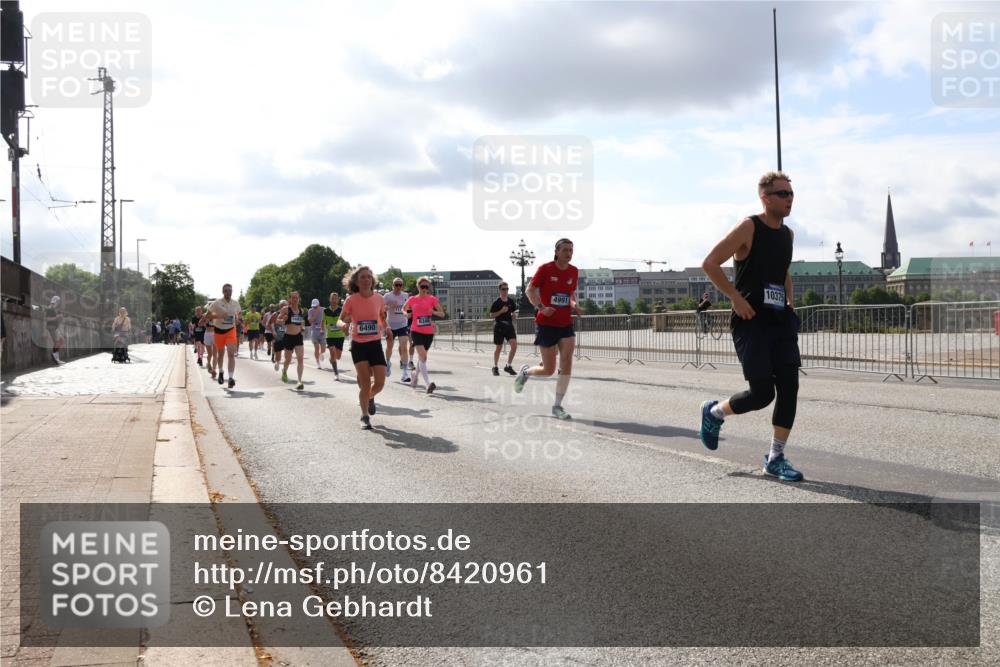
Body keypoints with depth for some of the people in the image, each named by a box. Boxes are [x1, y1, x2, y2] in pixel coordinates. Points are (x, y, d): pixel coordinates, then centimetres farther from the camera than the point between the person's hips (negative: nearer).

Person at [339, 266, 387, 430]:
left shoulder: (379, 298, -1)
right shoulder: (351, 300, -8)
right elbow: (341, 320, -2)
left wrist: (385, 327, -2)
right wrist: (344, 325, -24)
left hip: (375, 344, 2)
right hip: (358, 345, -2)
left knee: (380, 382, -3)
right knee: (365, 383, -6)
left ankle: (370, 398, 34)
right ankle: (365, 417, 12)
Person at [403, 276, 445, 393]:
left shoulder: (432, 299, 1)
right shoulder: (412, 299, 1)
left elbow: (442, 314, -1)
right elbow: (404, 310, 18)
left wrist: (434, 312, -21)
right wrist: (407, 314, -5)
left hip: (429, 332, 2)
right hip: (416, 331, -2)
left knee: (422, 357, 16)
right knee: (423, 356, -18)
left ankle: (415, 376, 42)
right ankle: (428, 383, -24)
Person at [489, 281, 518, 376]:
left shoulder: (511, 302, 7)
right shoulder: (496, 303, -6)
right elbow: (491, 315, -6)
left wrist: (514, 315, -3)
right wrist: (501, 311, -17)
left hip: (509, 326, 3)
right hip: (499, 326, -3)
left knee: (514, 345, -13)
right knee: (499, 347, 6)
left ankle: (508, 366, -1)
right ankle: (495, 367, 23)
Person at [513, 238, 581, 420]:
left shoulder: (573, 271, 5)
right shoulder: (545, 269, -9)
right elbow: (529, 290, -5)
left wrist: (574, 305, 0)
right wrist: (541, 307, -19)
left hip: (566, 324, 4)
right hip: (546, 323, -4)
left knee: (566, 364, -11)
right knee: (549, 370, 1)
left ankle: (557, 406, -1)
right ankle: (526, 371, 35)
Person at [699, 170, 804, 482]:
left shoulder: (788, 234, 14)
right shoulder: (748, 228, -9)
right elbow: (710, 264, -12)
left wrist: (789, 304, 15)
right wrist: (736, 298, -14)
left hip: (781, 321, 7)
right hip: (751, 320, -7)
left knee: (789, 388, -2)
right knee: (762, 393, -8)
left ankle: (776, 457, 8)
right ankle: (714, 412, 21)